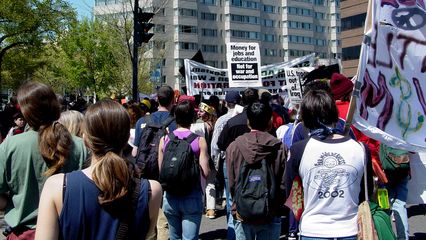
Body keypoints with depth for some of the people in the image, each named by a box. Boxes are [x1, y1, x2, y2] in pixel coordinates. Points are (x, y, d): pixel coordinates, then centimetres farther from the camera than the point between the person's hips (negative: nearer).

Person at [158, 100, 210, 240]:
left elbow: (160, 170, 2)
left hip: (170, 197, 3)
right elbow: (205, 172, -12)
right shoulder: (199, 141, -9)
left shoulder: (164, 139, -2)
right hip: (192, 197, -3)